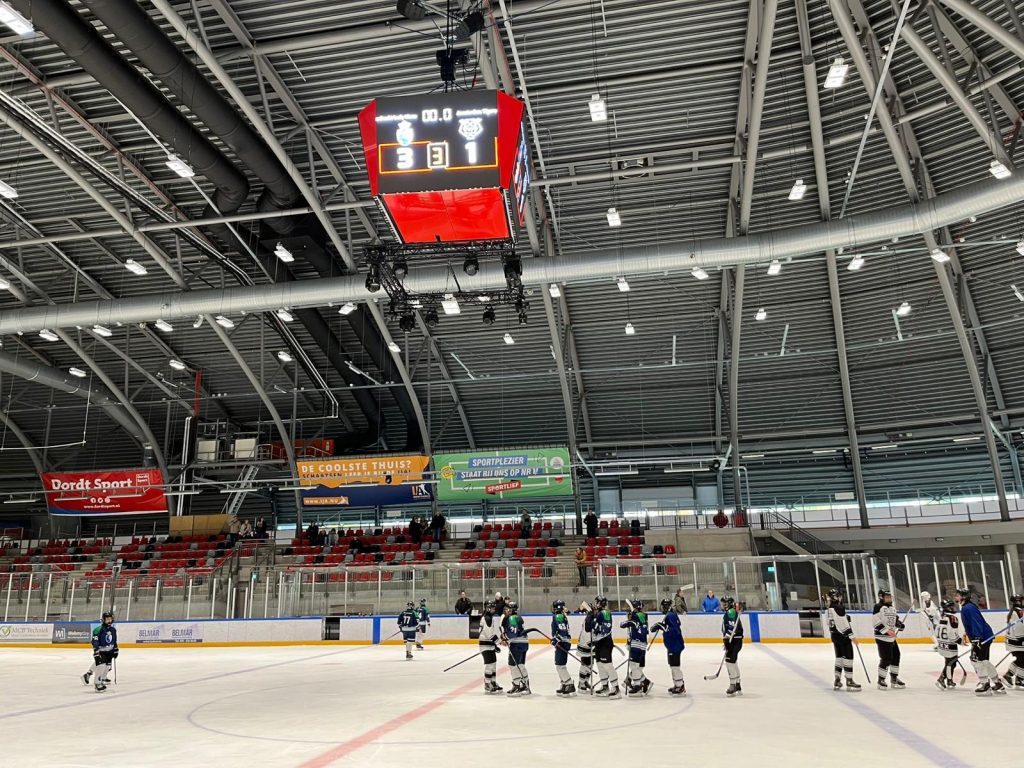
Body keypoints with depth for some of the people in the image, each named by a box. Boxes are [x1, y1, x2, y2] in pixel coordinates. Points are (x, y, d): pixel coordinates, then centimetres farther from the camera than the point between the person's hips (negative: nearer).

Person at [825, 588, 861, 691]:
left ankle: (837, 681, 16)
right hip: (842, 635, -9)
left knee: (839, 657, 14)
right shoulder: (839, 608, -18)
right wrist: (851, 636, -17)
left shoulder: (830, 608, 10)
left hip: (834, 635, 9)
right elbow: (843, 624, -21)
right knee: (848, 657, -2)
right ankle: (849, 681, -1)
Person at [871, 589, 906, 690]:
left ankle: (894, 678, 25)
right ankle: (881, 680, 4)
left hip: (892, 637, 9)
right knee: (886, 659, -9)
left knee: (896, 656, 10)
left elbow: (896, 620, 25)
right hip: (882, 637, -9)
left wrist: (899, 624, 2)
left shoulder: (892, 608, 16)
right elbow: (876, 622, -18)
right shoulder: (878, 607, -11)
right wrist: (887, 631, -22)